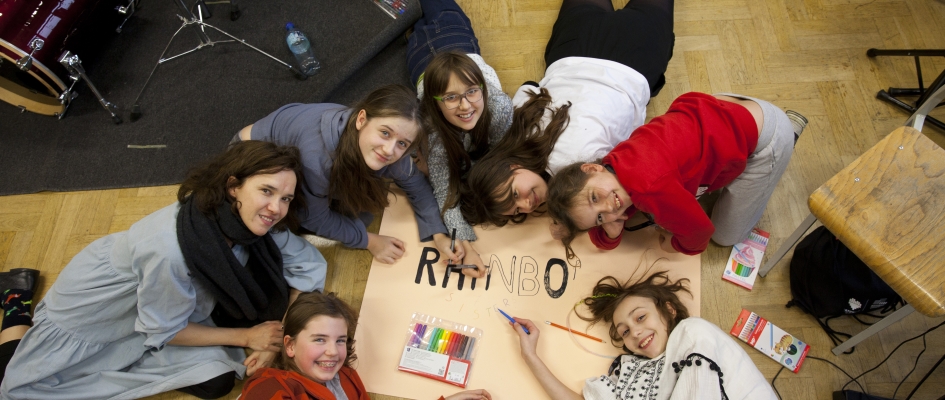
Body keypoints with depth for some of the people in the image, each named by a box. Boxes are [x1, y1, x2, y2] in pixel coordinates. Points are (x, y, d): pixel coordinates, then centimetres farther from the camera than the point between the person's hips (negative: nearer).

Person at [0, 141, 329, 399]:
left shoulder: (251, 221, -25)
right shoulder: (171, 250, -41)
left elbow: (310, 265, -14)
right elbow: (162, 331, -25)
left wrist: (280, 335, -21)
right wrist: (245, 337, -19)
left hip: (180, 305, 5)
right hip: (96, 310, -5)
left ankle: (120, 358, 12)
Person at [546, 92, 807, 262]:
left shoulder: (651, 190, -38)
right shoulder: (617, 165, -13)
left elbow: (701, 231, -19)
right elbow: (604, 243, -2)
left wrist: (677, 246, 1)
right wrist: (611, 230, -23)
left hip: (763, 136, -6)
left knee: (726, 236, 8)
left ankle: (791, 127, 16)